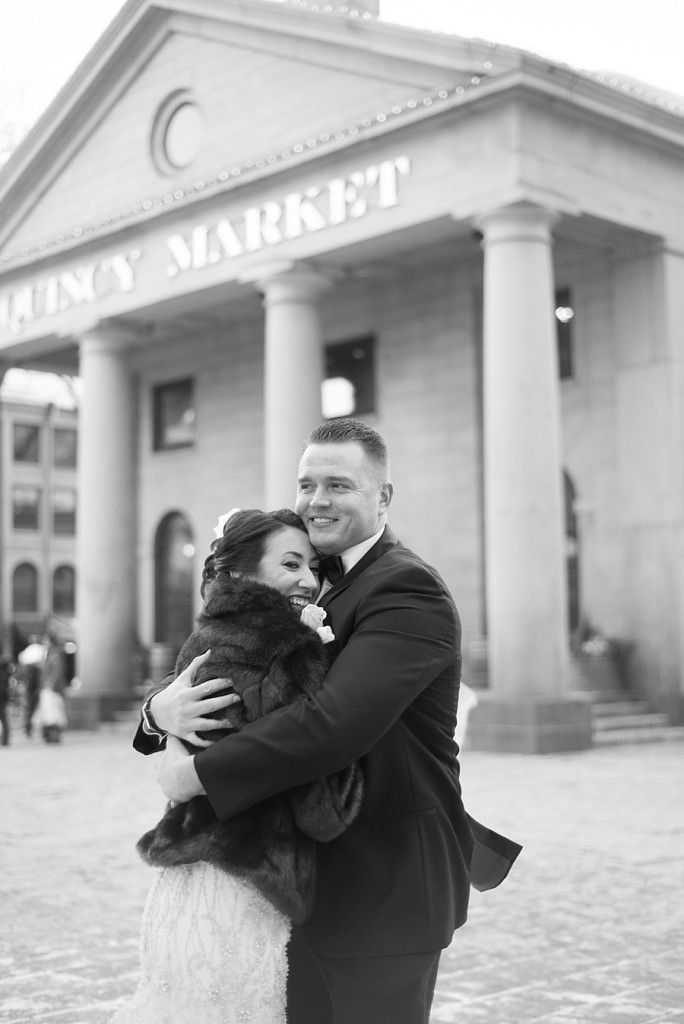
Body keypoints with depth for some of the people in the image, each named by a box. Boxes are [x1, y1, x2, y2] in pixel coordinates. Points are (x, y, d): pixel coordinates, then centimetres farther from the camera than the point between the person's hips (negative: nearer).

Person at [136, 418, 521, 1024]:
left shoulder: (409, 588, -16)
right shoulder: (314, 591, 11)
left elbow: (334, 724, -29)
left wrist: (197, 774, -20)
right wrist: (163, 708, -13)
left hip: (382, 894, -8)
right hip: (311, 891, 8)